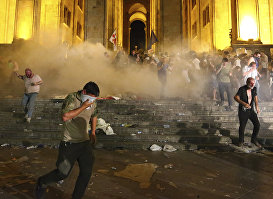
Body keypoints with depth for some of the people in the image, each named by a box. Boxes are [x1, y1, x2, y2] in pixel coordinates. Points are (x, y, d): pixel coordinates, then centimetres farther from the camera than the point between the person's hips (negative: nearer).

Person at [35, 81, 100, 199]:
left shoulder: (93, 103, 5)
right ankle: (42, 183, 31)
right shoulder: (71, 98, -15)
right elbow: (65, 117, -31)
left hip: (85, 142, 6)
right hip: (69, 143, -6)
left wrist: (93, 132, 17)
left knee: (86, 172, 4)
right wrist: (83, 107, -27)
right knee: (62, 173, 1)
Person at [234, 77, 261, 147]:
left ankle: (254, 139, 21)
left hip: (251, 110, 4)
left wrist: (257, 106, 4)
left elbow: (255, 97, 14)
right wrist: (244, 103, -39)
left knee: (257, 124, -2)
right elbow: (236, 97, -27)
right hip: (243, 111, -4)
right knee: (242, 126, 5)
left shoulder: (254, 88, -2)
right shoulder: (242, 89, -17)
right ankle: (241, 141, 28)